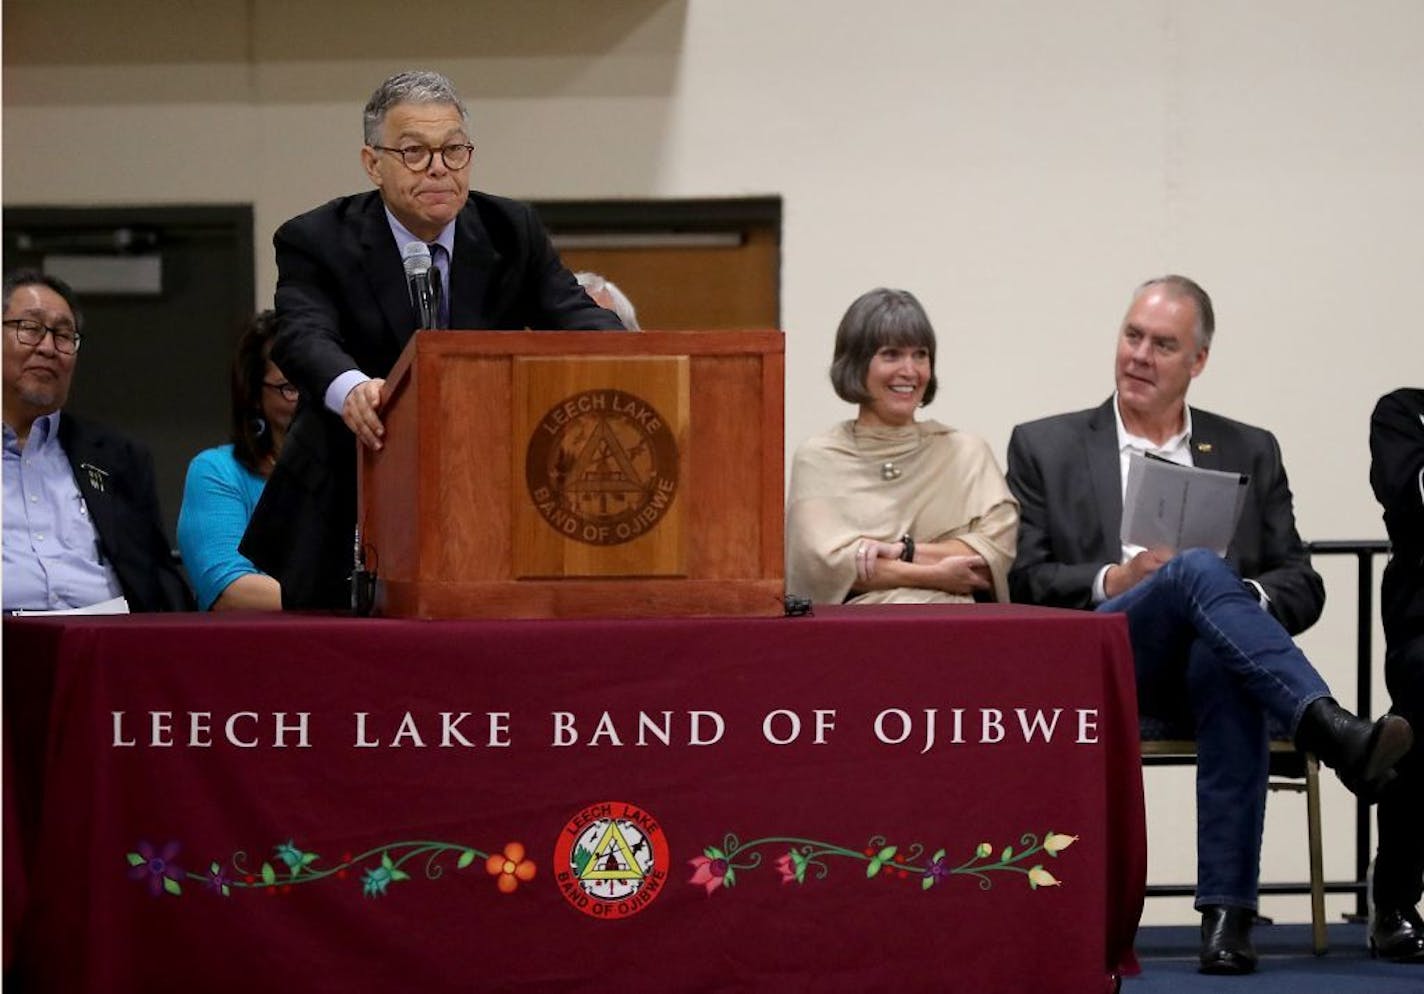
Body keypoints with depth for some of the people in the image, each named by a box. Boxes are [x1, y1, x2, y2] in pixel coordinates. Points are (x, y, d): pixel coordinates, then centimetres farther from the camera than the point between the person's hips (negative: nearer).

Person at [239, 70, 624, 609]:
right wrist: (350, 388, -48)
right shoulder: (316, 242, -6)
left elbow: (574, 315, -9)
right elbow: (303, 336, -24)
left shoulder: (513, 232, 4)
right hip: (348, 519, -2)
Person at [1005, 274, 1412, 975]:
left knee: (1226, 670, -39)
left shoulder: (1250, 453, 22)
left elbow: (1302, 586, 15)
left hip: (1206, 662, 1)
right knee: (1198, 569, -34)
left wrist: (1251, 598, -8)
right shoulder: (1046, 447, 18)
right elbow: (1026, 580, 8)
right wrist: (1113, 581, -11)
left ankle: (1227, 912, -43)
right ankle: (1333, 733, -53)